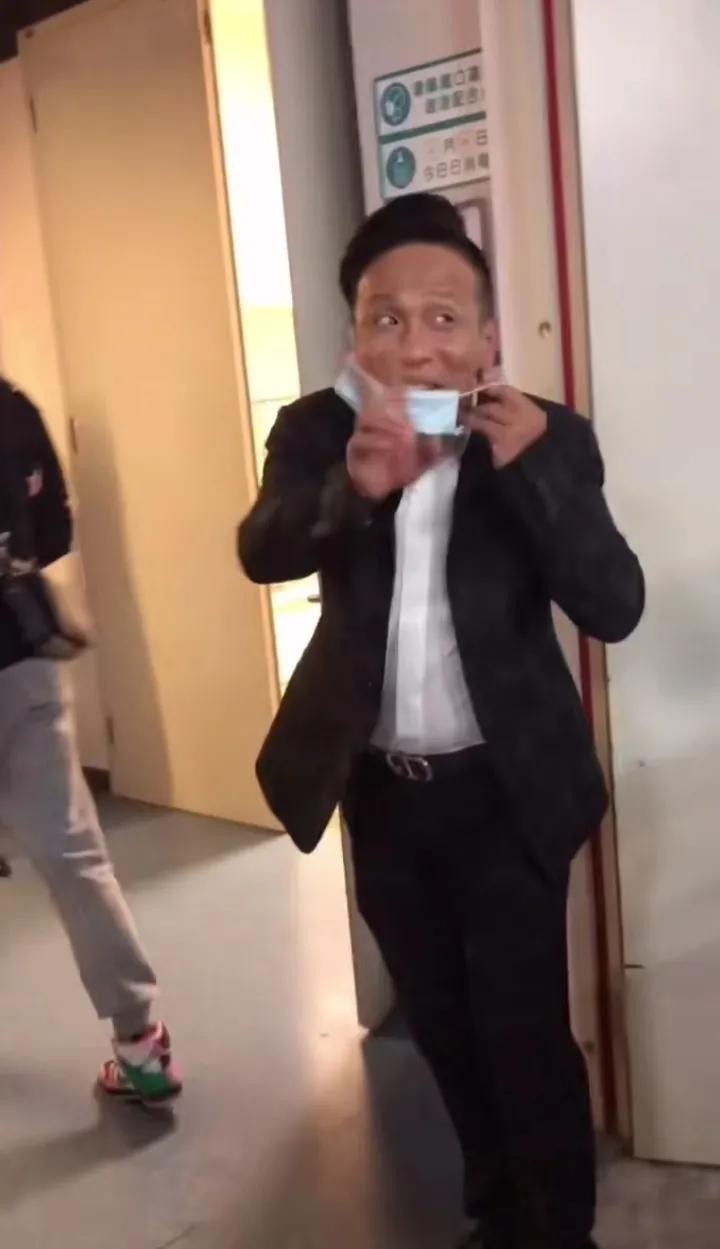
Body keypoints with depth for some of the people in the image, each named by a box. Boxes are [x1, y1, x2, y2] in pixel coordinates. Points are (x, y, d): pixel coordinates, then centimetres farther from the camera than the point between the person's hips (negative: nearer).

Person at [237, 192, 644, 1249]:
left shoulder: (548, 438, -11)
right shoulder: (318, 430, -6)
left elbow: (616, 607, -18)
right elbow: (261, 553, -22)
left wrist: (530, 469, -32)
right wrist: (352, 485, -43)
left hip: (503, 791, -3)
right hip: (378, 790, 4)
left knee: (525, 1031, 3)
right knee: (442, 1028, 20)